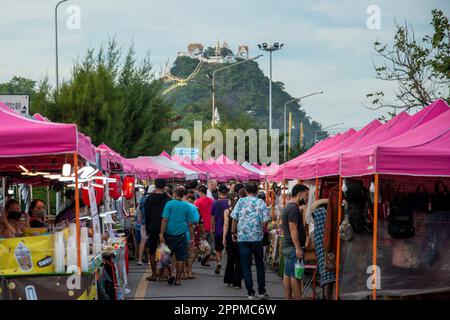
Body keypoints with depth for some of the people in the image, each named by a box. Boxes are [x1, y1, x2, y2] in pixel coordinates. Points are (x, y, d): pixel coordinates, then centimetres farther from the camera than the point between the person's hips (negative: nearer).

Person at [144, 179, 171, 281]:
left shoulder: (149, 199, -1)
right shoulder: (168, 199, -9)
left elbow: (146, 215, 5)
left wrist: (147, 229, 12)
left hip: (152, 229, 1)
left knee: (152, 252, 9)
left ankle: (154, 274, 9)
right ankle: (161, 275, 5)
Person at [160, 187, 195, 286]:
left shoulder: (169, 204, -2)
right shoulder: (187, 206, 5)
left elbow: (164, 220, -9)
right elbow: (190, 224, 5)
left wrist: (161, 234, -9)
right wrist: (192, 238, 9)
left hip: (169, 234, -1)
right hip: (181, 235, 1)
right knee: (180, 258, 5)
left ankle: (170, 276, 10)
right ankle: (178, 279, 4)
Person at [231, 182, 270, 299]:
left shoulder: (241, 202, 0)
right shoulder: (261, 203, -1)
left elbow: (234, 219, -3)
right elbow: (265, 221, -7)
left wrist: (233, 233, 8)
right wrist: (262, 232, 9)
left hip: (243, 237, 0)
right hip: (257, 237, 0)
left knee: (246, 266, 5)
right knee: (260, 264, 15)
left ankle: (250, 292, 4)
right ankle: (261, 291, 17)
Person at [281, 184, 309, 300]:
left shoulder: (288, 207, 18)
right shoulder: (294, 208, -15)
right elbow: (293, 229, -21)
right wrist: (298, 248, -22)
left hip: (287, 247, 10)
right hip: (294, 247, -10)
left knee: (287, 275, 8)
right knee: (295, 276, -9)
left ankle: (288, 298, 9)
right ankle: (298, 299, -9)